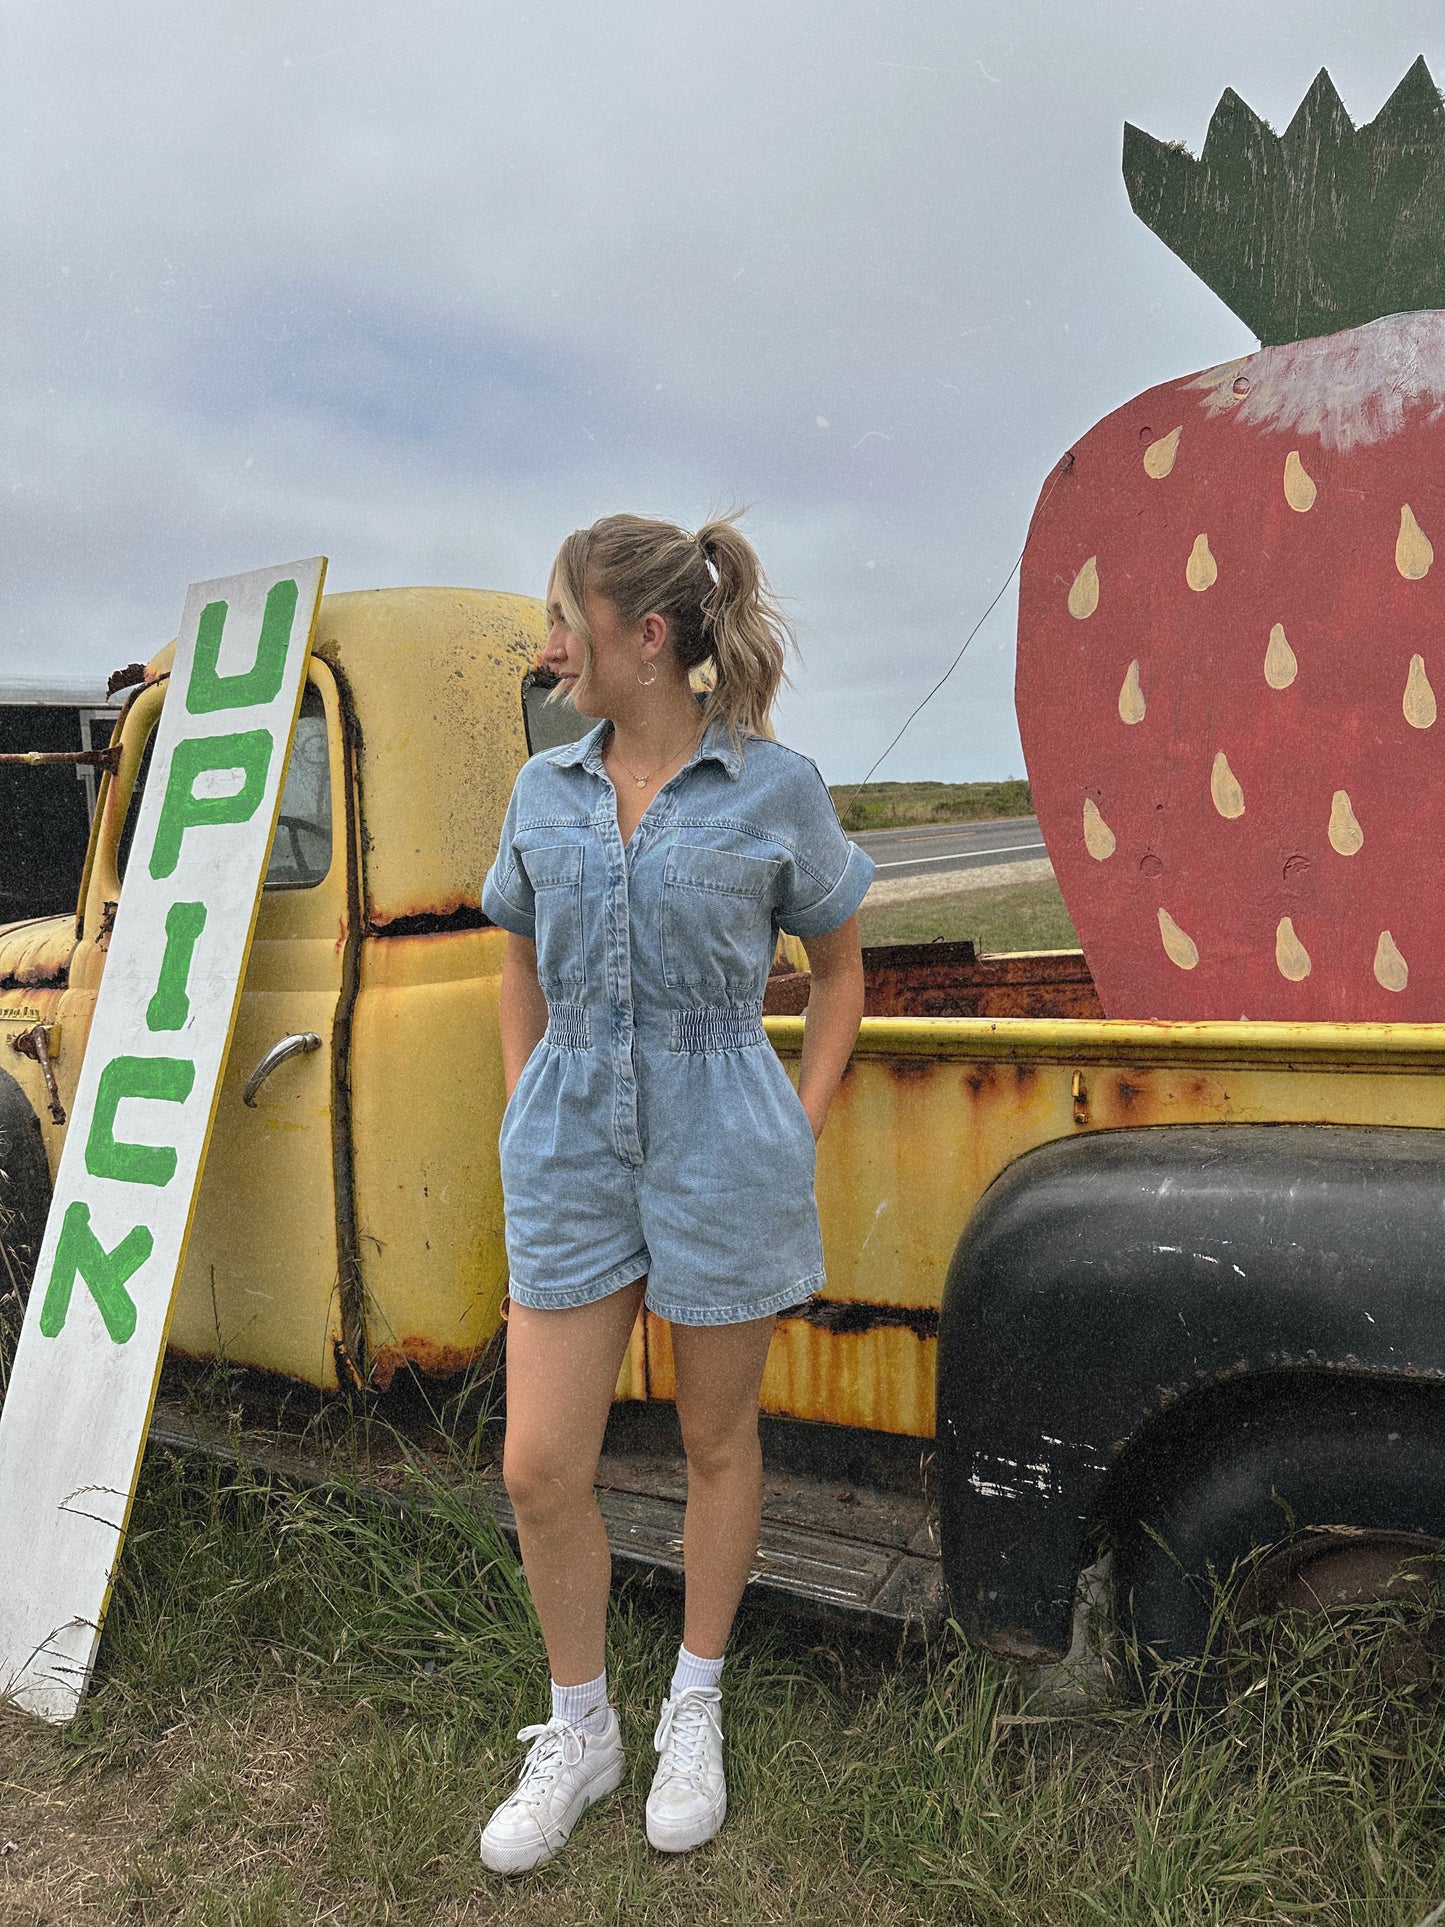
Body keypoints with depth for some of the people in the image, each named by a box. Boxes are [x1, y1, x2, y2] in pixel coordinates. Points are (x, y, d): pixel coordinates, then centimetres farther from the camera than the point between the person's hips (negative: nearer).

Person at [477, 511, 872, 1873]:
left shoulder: (775, 788, -6)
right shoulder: (544, 791, 4)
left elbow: (840, 967, 5)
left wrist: (801, 1123, -1)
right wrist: (523, 1119, 9)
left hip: (722, 1151, -3)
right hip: (572, 1151, 3)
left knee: (717, 1441, 14)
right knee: (539, 1468, 4)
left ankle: (693, 1712, 38)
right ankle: (578, 1733, 29)